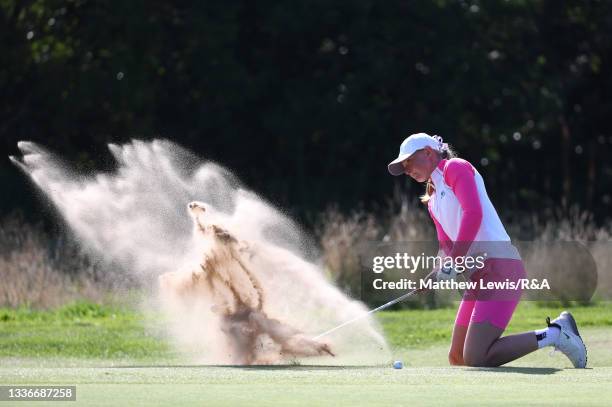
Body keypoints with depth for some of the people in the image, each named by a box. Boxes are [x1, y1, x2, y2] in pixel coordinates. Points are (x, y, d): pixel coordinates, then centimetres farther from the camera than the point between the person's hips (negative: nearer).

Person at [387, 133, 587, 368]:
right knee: (457, 359, 5)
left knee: (475, 359, -19)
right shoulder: (433, 201, 26)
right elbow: (446, 243, 16)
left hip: (501, 266, -10)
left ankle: (554, 335, -7)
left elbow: (473, 213, -16)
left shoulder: (455, 167, -1)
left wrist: (452, 263, -17)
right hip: (480, 274, 10)